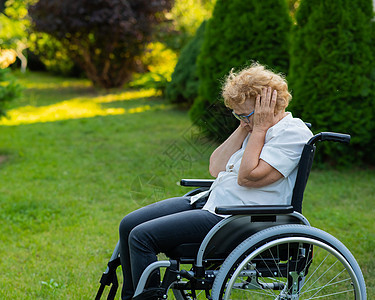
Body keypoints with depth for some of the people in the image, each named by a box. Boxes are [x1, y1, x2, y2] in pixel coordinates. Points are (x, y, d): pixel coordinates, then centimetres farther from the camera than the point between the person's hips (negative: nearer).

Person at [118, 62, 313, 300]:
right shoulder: (256, 128, 16)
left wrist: (259, 128, -14)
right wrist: (243, 129, 5)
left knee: (142, 237, -19)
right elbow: (216, 168, 9)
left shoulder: (293, 133, -11)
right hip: (210, 201, 10)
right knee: (129, 225, 4)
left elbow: (248, 177, -22)